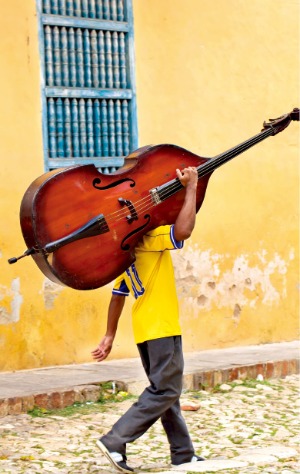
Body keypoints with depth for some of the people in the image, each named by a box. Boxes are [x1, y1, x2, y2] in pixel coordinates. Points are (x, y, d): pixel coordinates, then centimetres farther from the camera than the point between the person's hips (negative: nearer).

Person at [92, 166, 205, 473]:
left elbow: (118, 296, 15)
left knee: (165, 391, 15)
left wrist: (110, 336, 18)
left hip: (144, 329, 9)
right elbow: (183, 230, -32)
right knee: (164, 391, -6)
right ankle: (115, 442, -12)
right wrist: (191, 188, -23)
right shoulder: (150, 237, -13)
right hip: (161, 327, -9)